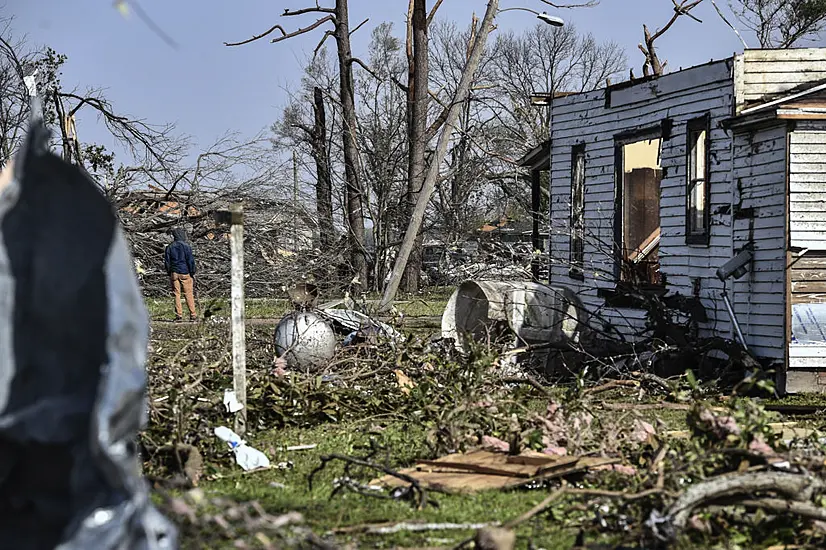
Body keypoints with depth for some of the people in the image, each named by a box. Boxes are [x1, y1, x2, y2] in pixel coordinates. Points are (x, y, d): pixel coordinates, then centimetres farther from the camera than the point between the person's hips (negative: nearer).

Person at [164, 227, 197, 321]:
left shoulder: (169, 247, 5)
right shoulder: (186, 246, -7)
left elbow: (167, 261, 8)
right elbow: (190, 260, -7)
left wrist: (169, 273, 15)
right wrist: (192, 273, 0)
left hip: (174, 274, 3)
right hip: (185, 273, -3)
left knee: (177, 294, 5)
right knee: (189, 294, 2)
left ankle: (179, 315, 2)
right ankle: (193, 315, 2)